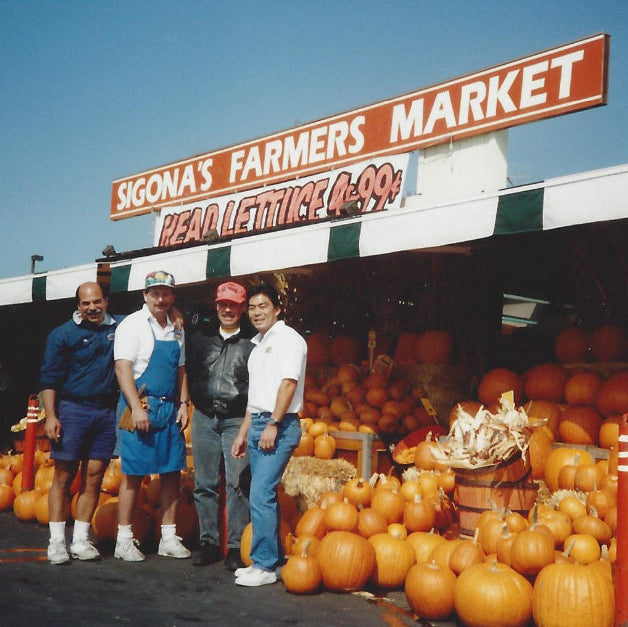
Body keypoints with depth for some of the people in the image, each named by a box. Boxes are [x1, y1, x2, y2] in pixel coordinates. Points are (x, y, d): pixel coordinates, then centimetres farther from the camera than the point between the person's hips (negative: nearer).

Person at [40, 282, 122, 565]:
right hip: (72, 409, -3)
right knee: (64, 475, -1)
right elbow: (49, 378, -1)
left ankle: (80, 540, 12)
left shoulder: (119, 327, 9)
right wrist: (50, 416, -10)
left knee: (94, 477, 4)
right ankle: (56, 541, 6)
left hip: (106, 412, 3)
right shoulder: (63, 334, 1)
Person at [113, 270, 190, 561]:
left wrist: (183, 403, 7)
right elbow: (123, 367, -13)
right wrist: (137, 408, -19)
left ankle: (169, 538, 15)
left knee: (172, 471, 6)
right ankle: (124, 540, 7)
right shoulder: (133, 324, -5)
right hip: (140, 405, -6)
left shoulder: (175, 330, 14)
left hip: (170, 407, 6)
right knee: (133, 473, -2)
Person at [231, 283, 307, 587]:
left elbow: (289, 382, -16)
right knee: (264, 496, 10)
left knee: (261, 496, -13)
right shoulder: (258, 345, 22)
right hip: (257, 425, 9)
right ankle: (273, 559, 17)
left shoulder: (288, 338, -5)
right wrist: (243, 433, 21)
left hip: (279, 426, -9)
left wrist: (273, 425, -21)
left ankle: (264, 566, -8)